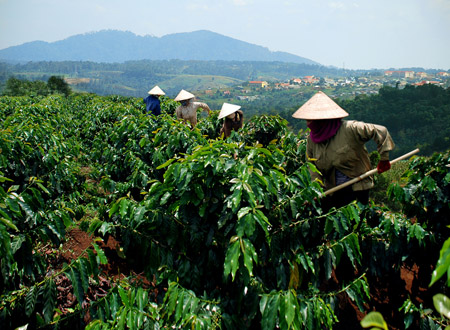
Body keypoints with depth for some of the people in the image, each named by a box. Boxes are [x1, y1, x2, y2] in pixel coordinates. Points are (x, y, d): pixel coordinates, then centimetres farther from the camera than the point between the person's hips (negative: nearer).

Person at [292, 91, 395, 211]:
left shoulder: (350, 129, -19)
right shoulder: (312, 139, -3)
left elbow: (380, 132, -12)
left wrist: (384, 159, -9)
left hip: (358, 189, -4)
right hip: (332, 191, 4)